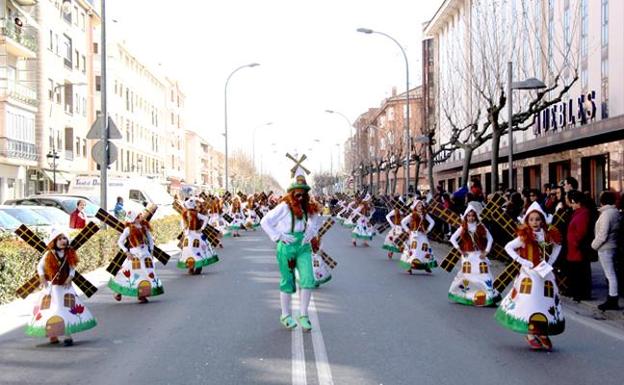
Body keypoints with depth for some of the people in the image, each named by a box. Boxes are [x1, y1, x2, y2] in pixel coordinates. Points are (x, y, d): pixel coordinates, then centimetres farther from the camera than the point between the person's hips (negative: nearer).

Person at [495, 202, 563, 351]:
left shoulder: (548, 235, 0)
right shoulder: (525, 237, -9)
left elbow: (558, 246, 18)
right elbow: (508, 247, -7)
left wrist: (551, 261, 5)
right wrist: (521, 260, -14)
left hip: (545, 274, 4)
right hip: (529, 274, -4)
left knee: (546, 304, 7)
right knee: (529, 304, -2)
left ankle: (543, 334, 19)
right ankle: (530, 335, 8)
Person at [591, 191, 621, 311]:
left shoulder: (606, 214, -19)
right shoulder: (615, 212, 9)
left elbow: (602, 235, -22)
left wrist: (594, 245, -7)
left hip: (605, 248, -10)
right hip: (612, 246, 10)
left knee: (610, 275, -6)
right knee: (611, 274, 16)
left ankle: (612, 301, -2)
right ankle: (612, 299, 23)